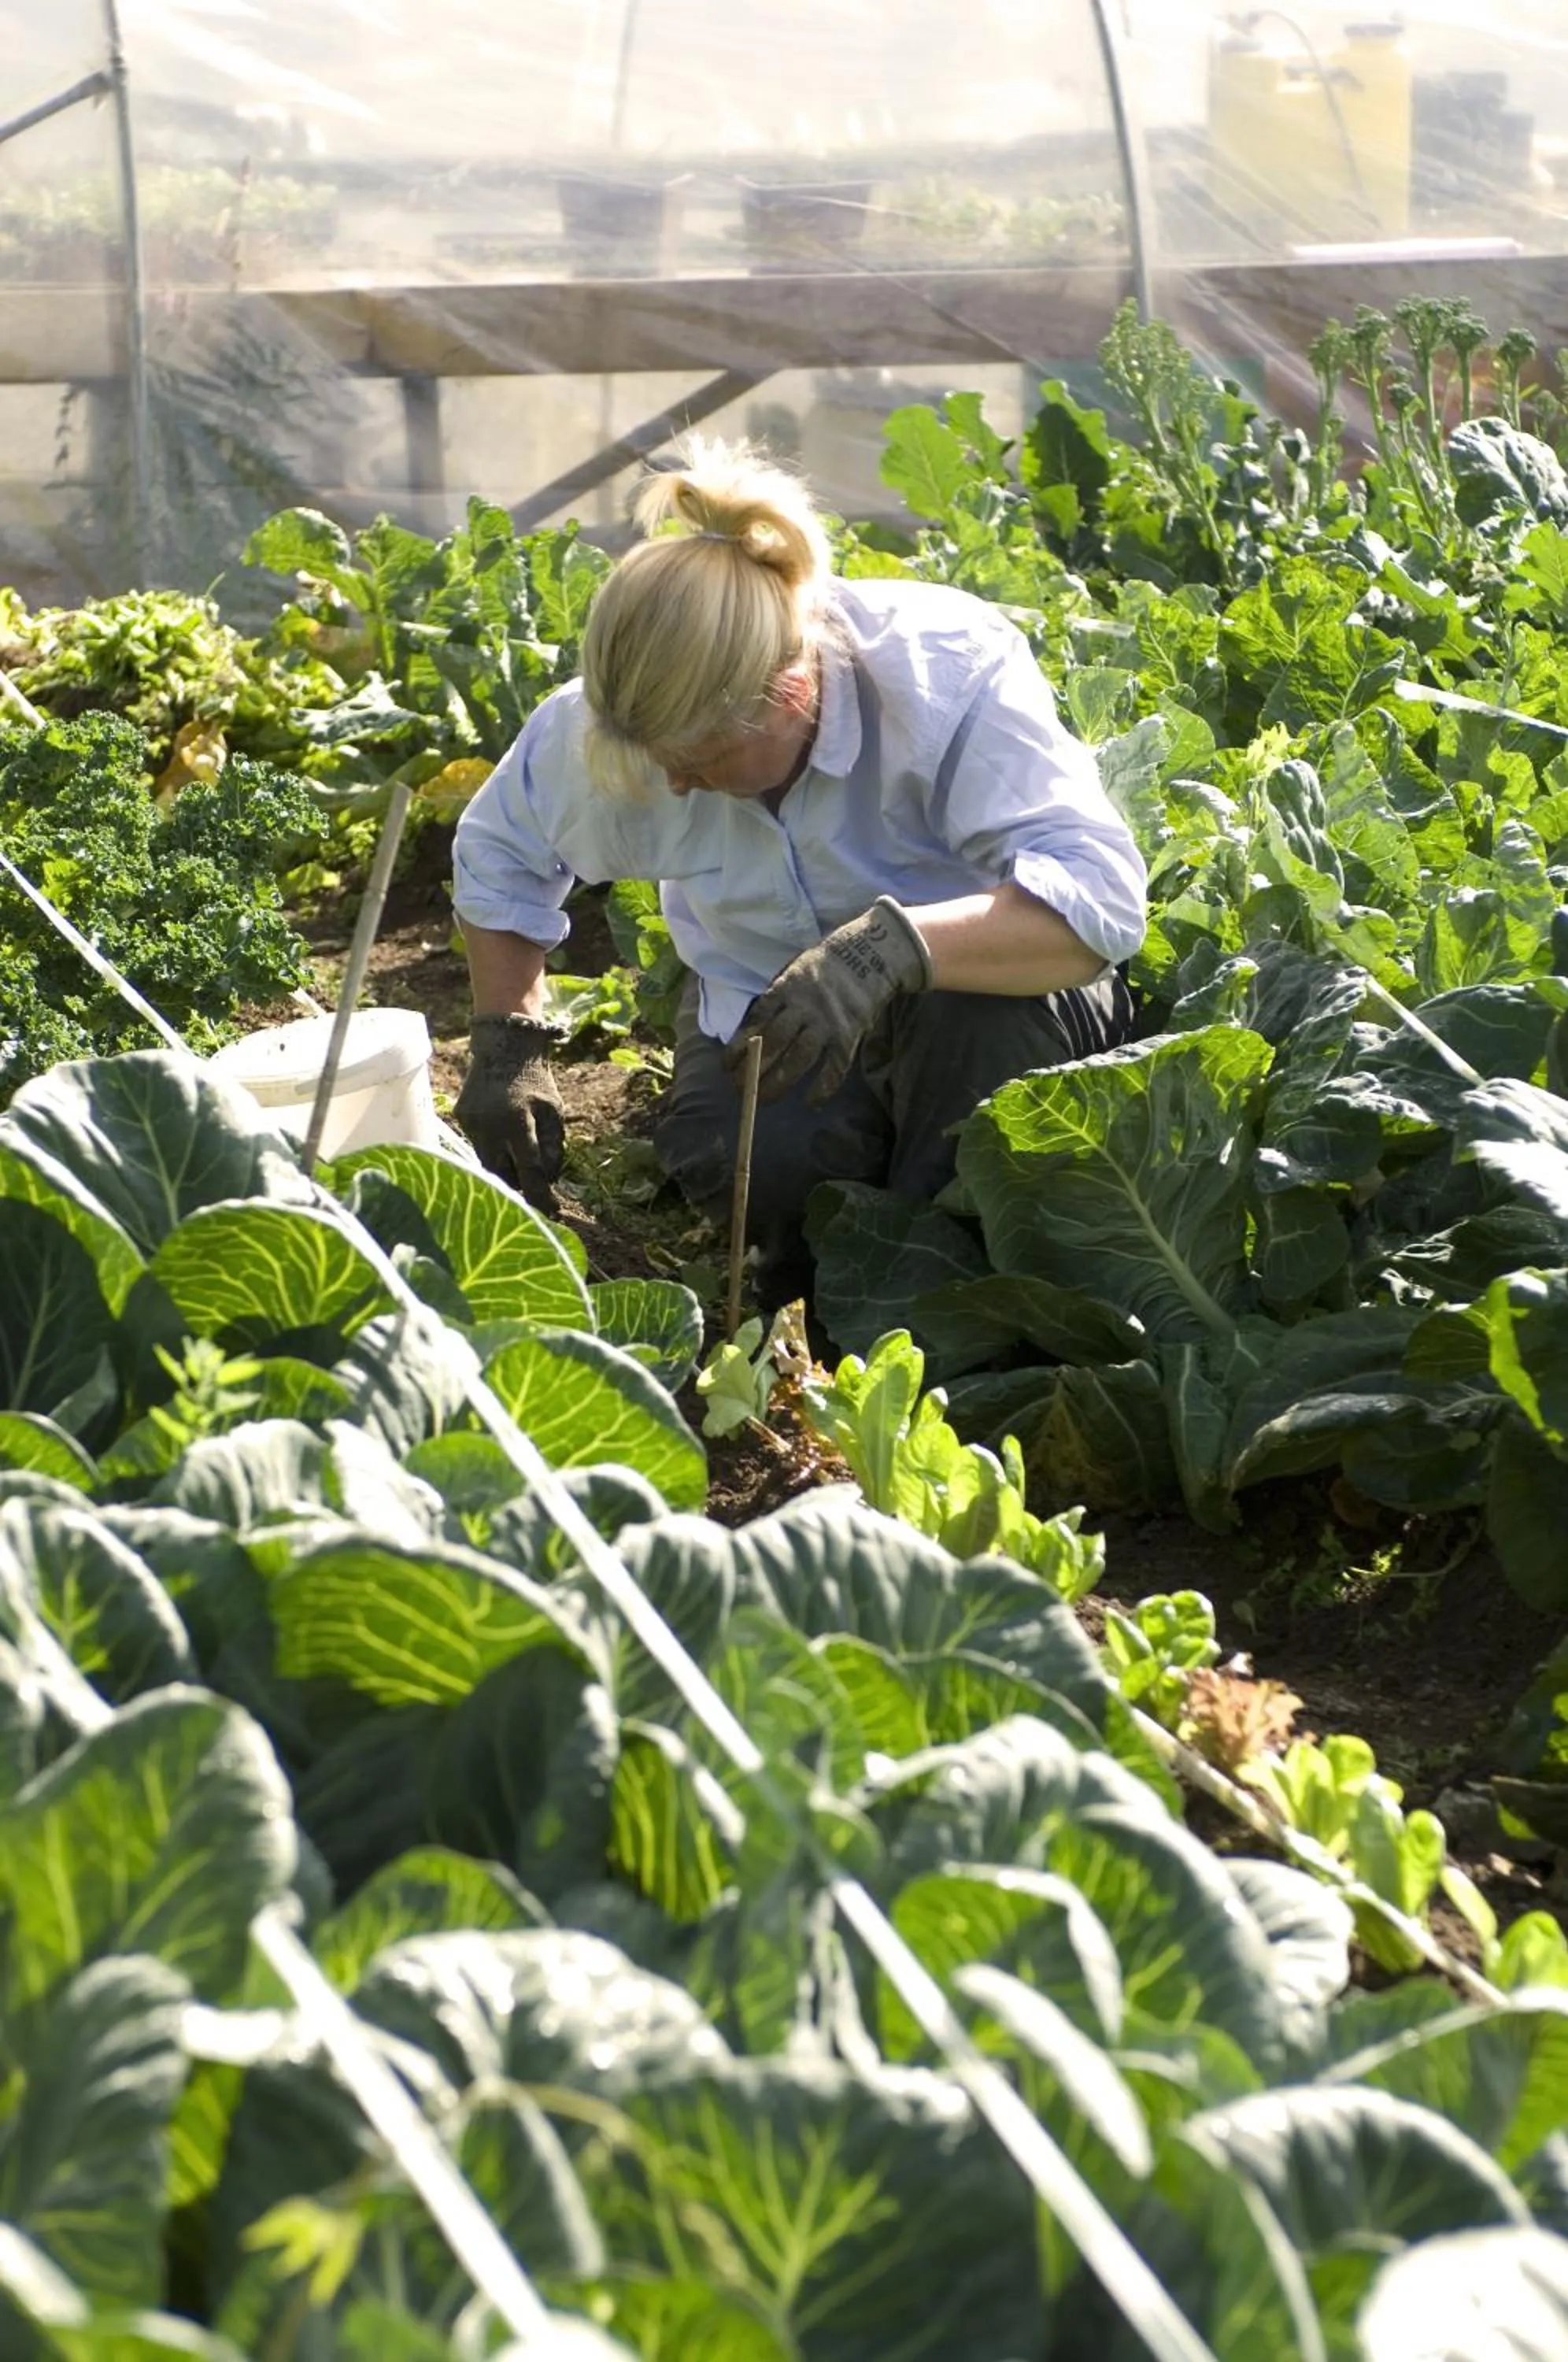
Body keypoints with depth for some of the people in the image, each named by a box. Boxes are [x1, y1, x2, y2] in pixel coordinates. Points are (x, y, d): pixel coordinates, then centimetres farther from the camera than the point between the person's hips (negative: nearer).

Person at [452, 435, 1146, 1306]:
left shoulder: (950, 675, -31)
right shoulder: (597, 726, -18)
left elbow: (1102, 896, -43)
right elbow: (499, 852, 5)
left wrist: (891, 945, -57)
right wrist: (508, 1047, -4)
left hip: (979, 996, -2)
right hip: (763, 1001, 3)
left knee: (986, 1015, -40)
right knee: (746, 1158, -32)